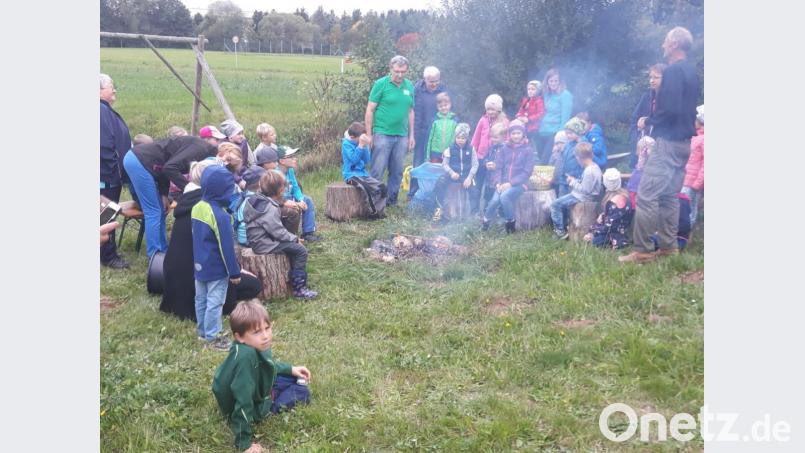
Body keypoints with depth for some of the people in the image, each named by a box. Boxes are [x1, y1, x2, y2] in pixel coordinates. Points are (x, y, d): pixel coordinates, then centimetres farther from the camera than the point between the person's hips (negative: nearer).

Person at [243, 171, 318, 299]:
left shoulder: (257, 199, 9)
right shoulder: (270, 208, -22)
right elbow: (278, 232, -21)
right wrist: (294, 238, -5)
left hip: (259, 240, 10)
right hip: (264, 244, -10)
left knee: (293, 246, 21)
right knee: (300, 250, -11)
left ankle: (293, 277, 26)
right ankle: (299, 288, -9)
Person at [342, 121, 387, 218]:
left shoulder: (361, 144, 10)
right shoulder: (346, 144, -7)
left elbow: (366, 160, 5)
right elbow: (354, 159, -18)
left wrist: (365, 146, -6)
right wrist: (360, 146, -19)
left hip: (363, 173, 7)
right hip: (351, 175, -7)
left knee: (381, 187, -10)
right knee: (366, 188, -32)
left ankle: (379, 211, -7)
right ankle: (373, 212, -21)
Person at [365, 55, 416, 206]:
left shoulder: (409, 86, 9)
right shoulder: (381, 84, -5)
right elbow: (370, 110, -5)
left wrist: (411, 135, 12)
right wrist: (369, 135, -8)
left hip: (402, 136, 5)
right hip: (382, 134, -5)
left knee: (397, 172, 10)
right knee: (377, 171, -3)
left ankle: (392, 200, 22)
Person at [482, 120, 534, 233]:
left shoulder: (528, 150, 0)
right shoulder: (505, 149, 9)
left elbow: (527, 172, -6)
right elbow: (497, 167, 6)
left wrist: (511, 183, -16)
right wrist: (498, 183, -12)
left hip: (519, 184, -3)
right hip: (503, 183, 3)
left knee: (504, 196, -32)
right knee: (495, 200, -25)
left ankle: (510, 223, -11)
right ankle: (486, 221, 1)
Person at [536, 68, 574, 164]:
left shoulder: (565, 95, -7)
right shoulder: (547, 94, 14)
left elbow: (565, 119, -12)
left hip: (554, 134, -7)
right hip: (543, 134, 7)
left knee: (544, 163, -12)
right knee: (542, 161, 6)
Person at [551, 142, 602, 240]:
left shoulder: (589, 171, -26)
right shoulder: (594, 166, 6)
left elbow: (585, 190, -25)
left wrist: (573, 182, -12)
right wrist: (575, 181, 4)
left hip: (582, 198, -11)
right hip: (583, 195, 11)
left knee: (555, 204, -8)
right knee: (561, 201, 25)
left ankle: (560, 231, -1)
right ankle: (564, 225, 27)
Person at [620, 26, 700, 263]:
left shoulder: (673, 71, -14)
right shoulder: (691, 72, 15)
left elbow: (670, 109, -23)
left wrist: (648, 121, -8)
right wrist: (654, 120, 15)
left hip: (669, 142, -10)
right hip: (683, 141, 10)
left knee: (646, 195, -9)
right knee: (670, 195, 14)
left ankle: (643, 251, -8)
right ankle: (668, 245, 18)